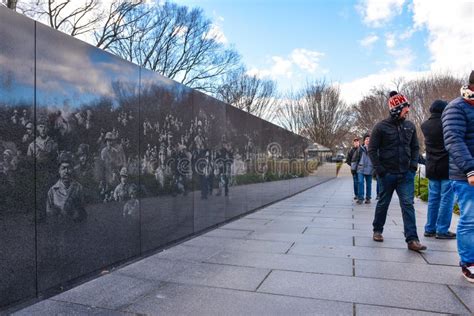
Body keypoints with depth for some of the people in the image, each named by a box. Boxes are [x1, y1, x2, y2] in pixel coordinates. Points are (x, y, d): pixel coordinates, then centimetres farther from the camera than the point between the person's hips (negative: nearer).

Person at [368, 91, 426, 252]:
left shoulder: (410, 126, 5)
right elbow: (372, 150, -6)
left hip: (406, 174, 3)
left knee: (408, 204, -3)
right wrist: (380, 170, -11)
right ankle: (377, 230, 29)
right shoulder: (381, 127, -7)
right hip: (388, 174, -3)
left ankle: (412, 239, -1)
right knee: (383, 203, 11)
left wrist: (413, 165, 1)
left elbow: (415, 147, 14)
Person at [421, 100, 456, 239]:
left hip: (432, 169, 5)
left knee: (433, 199, 11)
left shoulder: (425, 125, 4)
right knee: (446, 199, 1)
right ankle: (442, 230, 4)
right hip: (447, 168, -5)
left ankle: (430, 229, 16)